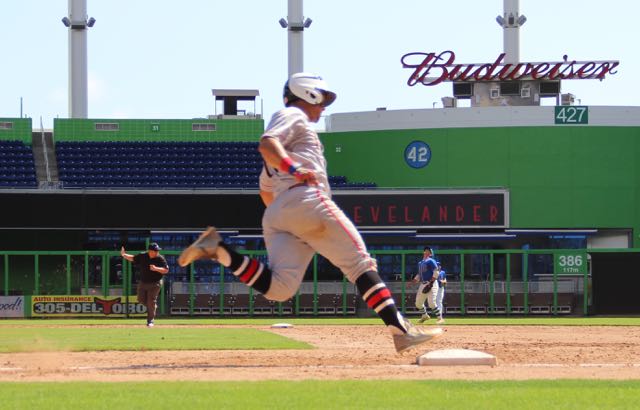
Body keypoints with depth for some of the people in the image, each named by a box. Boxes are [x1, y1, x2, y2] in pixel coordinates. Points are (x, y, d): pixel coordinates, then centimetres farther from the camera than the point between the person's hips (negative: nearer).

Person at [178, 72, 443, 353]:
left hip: (274, 214, 8)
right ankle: (400, 329, -15)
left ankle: (218, 249, -20)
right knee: (360, 264, -6)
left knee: (279, 287, -14)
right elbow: (267, 144, -13)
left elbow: (265, 190, 38)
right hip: (306, 200, -8)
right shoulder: (293, 116, 9)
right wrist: (294, 169, -23)